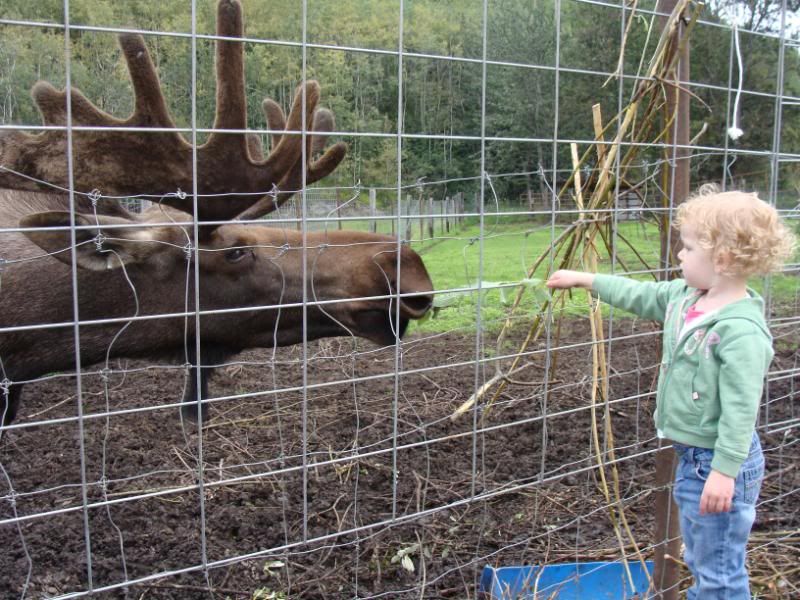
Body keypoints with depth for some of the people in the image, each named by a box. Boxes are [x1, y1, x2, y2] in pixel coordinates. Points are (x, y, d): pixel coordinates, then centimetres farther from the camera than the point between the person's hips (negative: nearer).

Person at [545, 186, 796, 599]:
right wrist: (584, 280, 22)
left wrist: (725, 471, -26)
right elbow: (639, 295, 18)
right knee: (699, 561, 24)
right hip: (691, 456, 10)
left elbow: (741, 408, -26)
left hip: (719, 463, -9)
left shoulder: (742, 330, -25)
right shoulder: (684, 298, 2)